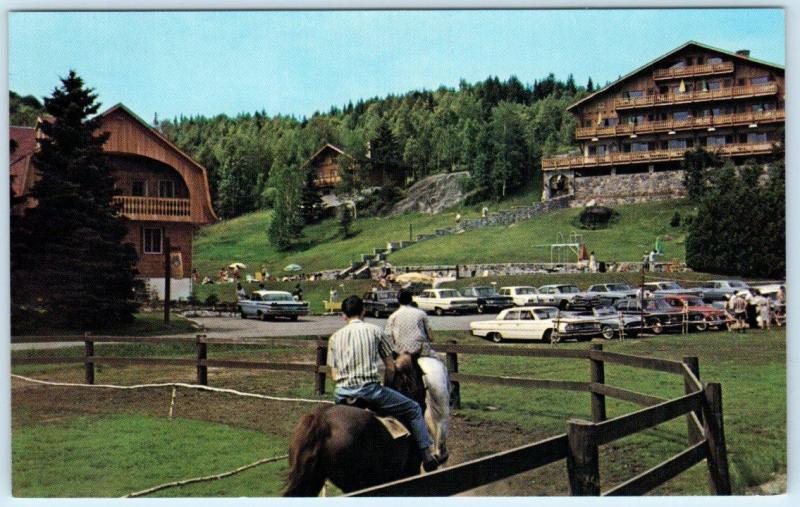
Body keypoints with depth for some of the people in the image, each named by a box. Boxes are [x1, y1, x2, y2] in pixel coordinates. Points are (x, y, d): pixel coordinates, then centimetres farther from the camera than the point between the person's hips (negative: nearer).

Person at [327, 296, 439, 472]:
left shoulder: (335, 337, 11)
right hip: (370, 389, -3)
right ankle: (426, 455, 7)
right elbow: (391, 365, 9)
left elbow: (334, 376, 8)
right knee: (413, 409, 12)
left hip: (342, 394, 3)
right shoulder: (375, 331, 6)